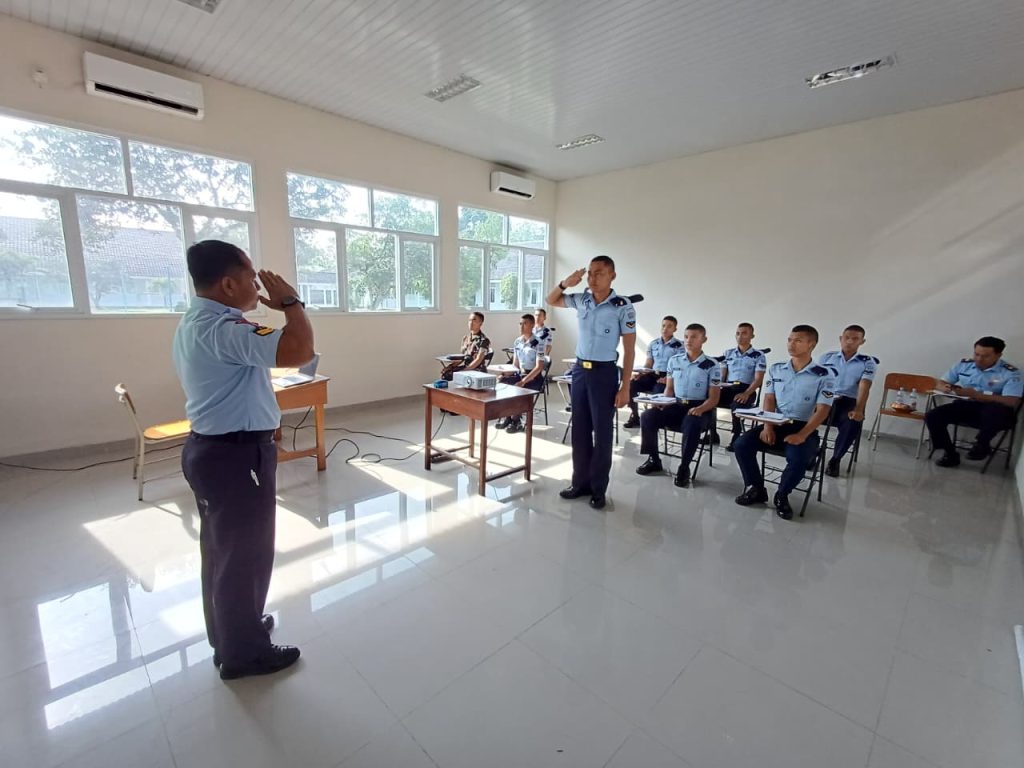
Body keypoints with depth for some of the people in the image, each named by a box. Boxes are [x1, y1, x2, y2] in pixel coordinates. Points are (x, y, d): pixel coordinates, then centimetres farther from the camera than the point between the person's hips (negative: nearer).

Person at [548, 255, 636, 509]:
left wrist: (625, 387, -13)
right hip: (579, 370, 5)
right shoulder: (581, 300, 4)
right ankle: (580, 482, 25)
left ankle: (598, 489, 17)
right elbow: (551, 301, 19)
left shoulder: (623, 307, -10)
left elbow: (629, 349, -8)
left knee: (602, 432, 3)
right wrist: (565, 283, -2)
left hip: (604, 373, -5)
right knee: (579, 429, 11)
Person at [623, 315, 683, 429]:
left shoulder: (679, 346, 1)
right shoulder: (653, 344, 15)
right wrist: (639, 374, -5)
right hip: (652, 375, 4)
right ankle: (634, 416, -9)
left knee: (658, 391, -37)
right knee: (630, 385, -21)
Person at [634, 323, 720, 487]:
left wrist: (699, 409, -26)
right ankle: (653, 460, -2)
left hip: (699, 408, -4)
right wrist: (662, 402, -8)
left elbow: (713, 399, -6)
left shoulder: (711, 366, -3)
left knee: (691, 424, -39)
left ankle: (684, 467, -18)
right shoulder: (674, 360, 9)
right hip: (676, 406, 4)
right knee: (648, 416, -21)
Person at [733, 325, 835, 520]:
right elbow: (769, 400, 5)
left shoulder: (824, 375, -2)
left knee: (798, 458, -34)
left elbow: (822, 411, -9)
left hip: (804, 427, -3)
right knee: (742, 444, -21)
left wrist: (802, 435, -23)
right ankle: (756, 489, 1)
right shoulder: (775, 369, 8)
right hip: (776, 423, 3)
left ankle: (782, 496, -3)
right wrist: (767, 427, -12)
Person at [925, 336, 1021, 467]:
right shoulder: (964, 364, 4)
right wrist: (946, 387, -17)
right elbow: (941, 383, 10)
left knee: (995, 409, -41)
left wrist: (975, 395, -30)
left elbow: (1012, 402, -19)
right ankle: (950, 454, -5)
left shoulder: (1011, 373, -7)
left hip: (995, 412, -4)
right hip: (965, 406, 4)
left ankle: (982, 444, -12)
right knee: (932, 416, -22)